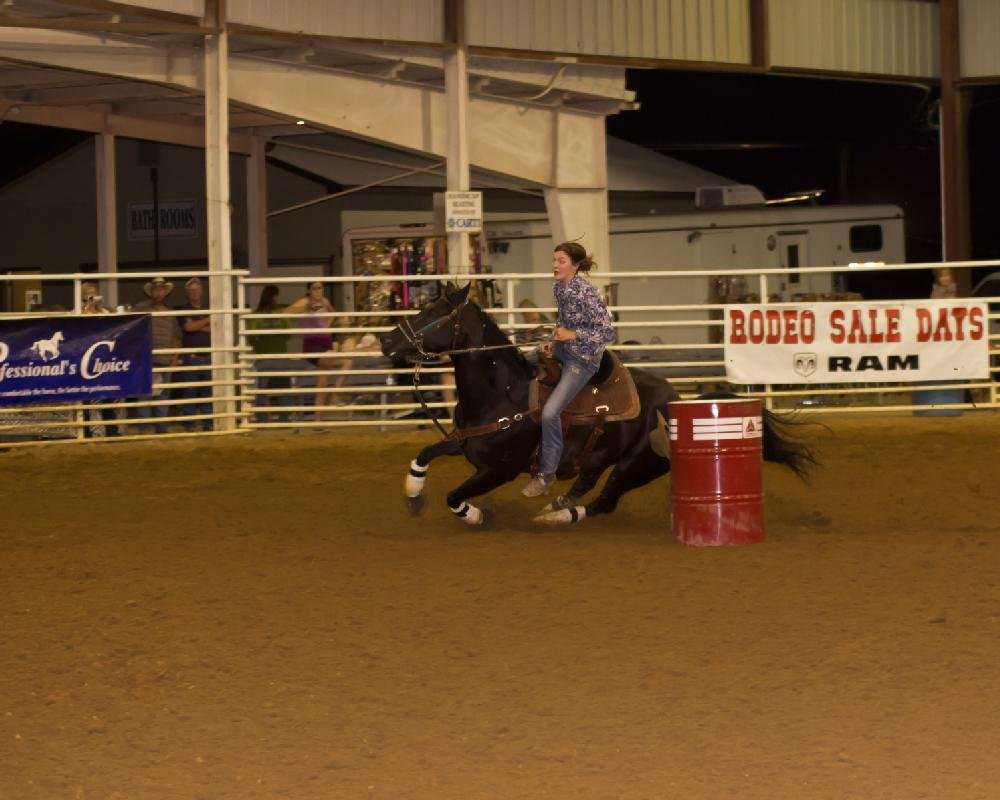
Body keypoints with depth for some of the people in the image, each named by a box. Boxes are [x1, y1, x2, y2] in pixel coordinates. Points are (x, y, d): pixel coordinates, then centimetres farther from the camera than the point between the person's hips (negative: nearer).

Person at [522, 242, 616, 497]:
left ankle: (546, 474, -2)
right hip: (563, 349, 9)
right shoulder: (558, 287, 0)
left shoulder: (586, 292, -25)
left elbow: (607, 331, -25)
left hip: (584, 359, -9)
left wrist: (572, 335, -26)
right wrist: (555, 340, 1)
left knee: (550, 413, -16)